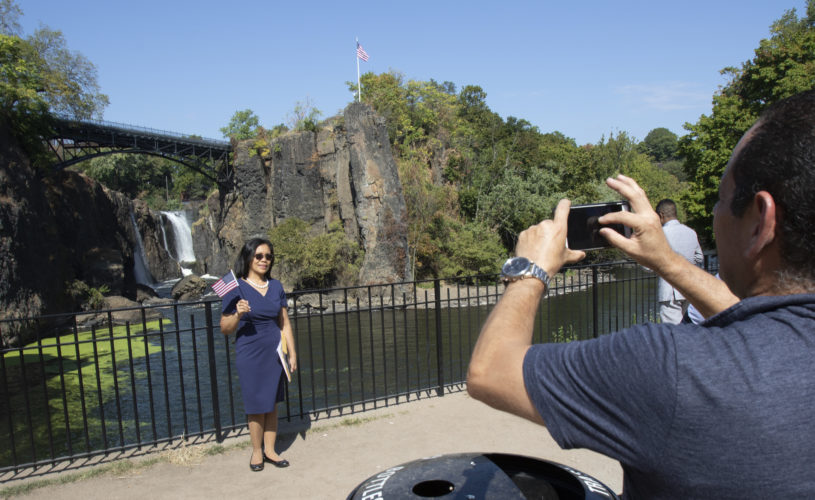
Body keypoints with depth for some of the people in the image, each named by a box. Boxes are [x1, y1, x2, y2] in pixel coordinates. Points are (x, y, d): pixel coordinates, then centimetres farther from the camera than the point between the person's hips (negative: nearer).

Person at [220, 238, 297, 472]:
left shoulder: (276, 287, 6)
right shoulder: (235, 288, -8)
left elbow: (284, 324, 10)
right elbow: (225, 329, -7)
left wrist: (292, 353, 8)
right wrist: (238, 315, -26)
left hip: (274, 353, 4)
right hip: (250, 355, -4)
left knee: (272, 403, 11)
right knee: (256, 405, 5)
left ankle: (270, 450, 26)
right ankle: (257, 452, 24)